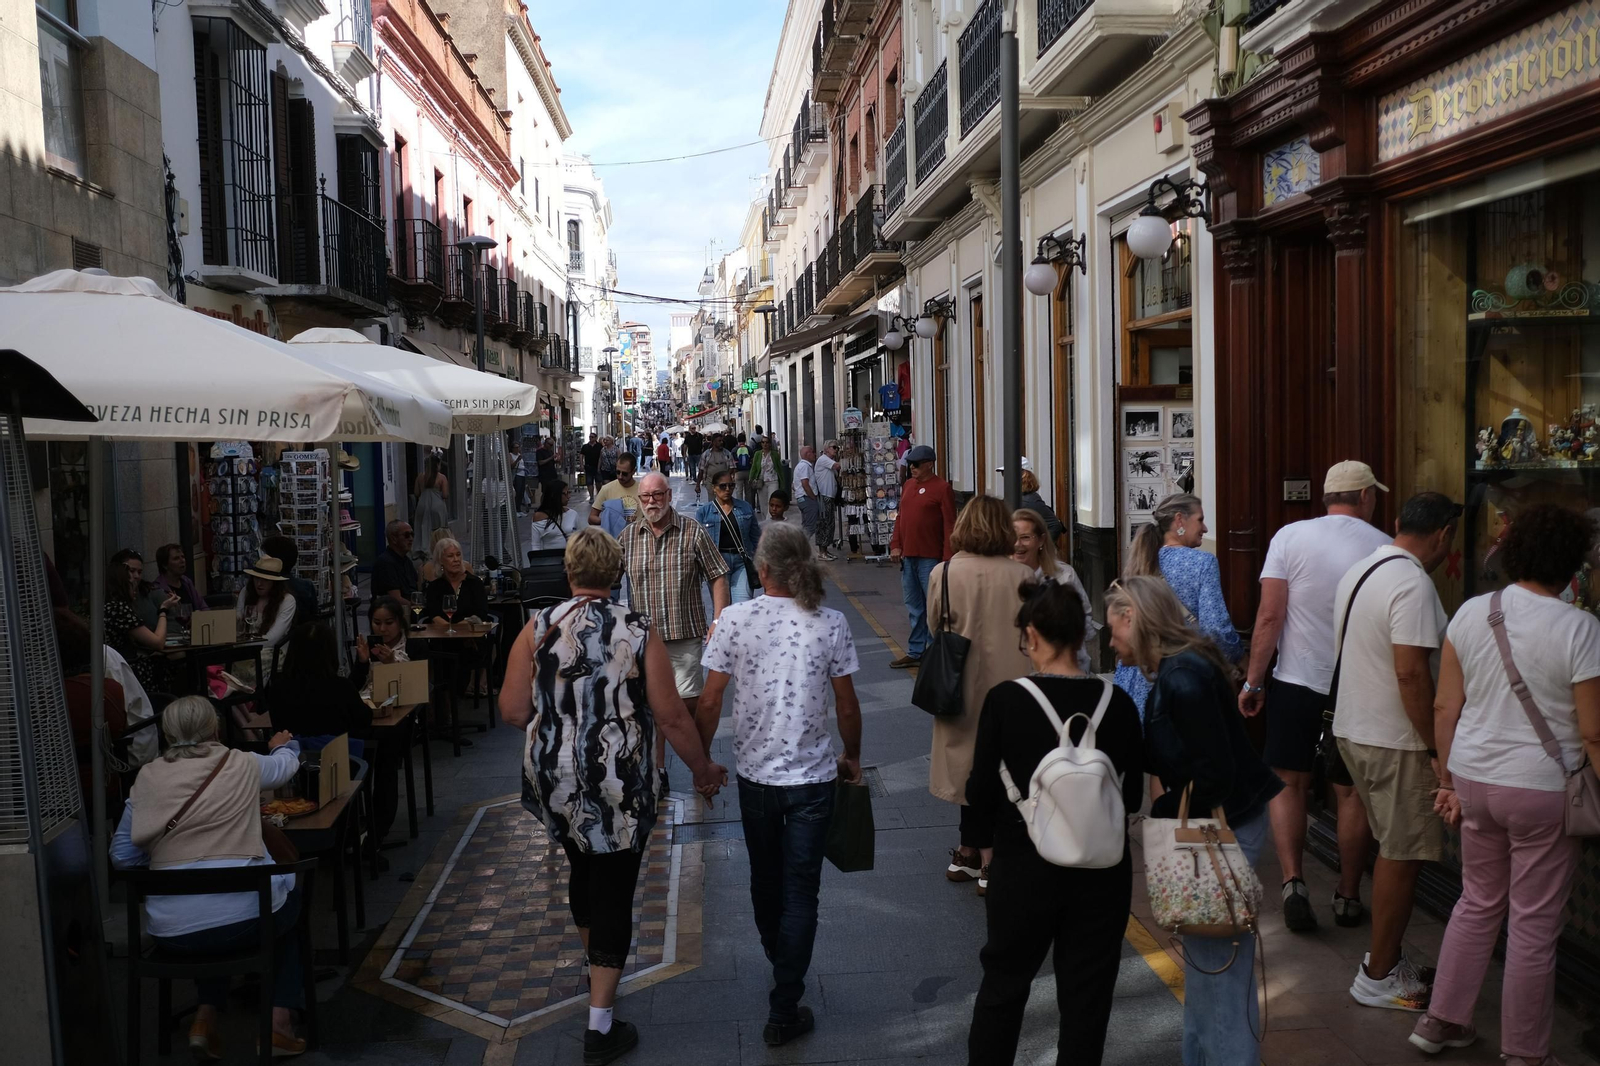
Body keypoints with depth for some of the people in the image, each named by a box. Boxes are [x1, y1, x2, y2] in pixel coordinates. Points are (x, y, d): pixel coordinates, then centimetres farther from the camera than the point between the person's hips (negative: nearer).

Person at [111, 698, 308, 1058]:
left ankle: (206, 1018, 21)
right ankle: (279, 1020, 20)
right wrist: (284, 745, 51)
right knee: (291, 899, 32)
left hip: (172, 930, 3)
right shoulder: (242, 764, 5)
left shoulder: (147, 777, 7)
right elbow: (287, 764, 28)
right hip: (246, 918, -2)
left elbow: (122, 856, 9)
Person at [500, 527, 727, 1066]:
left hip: (557, 783, 3)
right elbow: (671, 716, -11)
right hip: (620, 789, -3)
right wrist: (703, 771, 3)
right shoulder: (641, 630, -12)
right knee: (614, 892, 7)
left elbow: (512, 712, -5)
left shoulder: (538, 628, -7)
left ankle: (595, 966, 51)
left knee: (582, 869, 27)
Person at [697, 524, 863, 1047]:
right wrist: (852, 757, 14)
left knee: (765, 877, 23)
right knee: (801, 890, 7)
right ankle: (784, 1011, 9)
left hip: (754, 773, 2)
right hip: (812, 774, -1)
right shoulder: (831, 623, -9)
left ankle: (778, 960, 48)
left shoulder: (735, 619, -10)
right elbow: (847, 707, -3)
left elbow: (710, 702, -8)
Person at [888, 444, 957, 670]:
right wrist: (895, 545, 8)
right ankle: (915, 652, 22)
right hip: (908, 556, 7)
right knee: (914, 607, 14)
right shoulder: (909, 485, 13)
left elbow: (949, 525, -12)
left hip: (930, 558, -7)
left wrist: (947, 558, -16)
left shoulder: (942, 488, -9)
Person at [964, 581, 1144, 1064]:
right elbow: (1133, 796, 0)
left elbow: (981, 793, -10)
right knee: (1087, 996, 15)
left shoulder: (1006, 700, -15)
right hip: (1102, 872, 2)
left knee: (1003, 985, 19)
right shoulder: (1117, 703, -8)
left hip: (1025, 867, -1)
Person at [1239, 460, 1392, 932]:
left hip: (1296, 681, -1)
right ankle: (1349, 896, 21)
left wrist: (1252, 680, -3)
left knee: (1289, 783, 11)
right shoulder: (1385, 548, -3)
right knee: (1352, 793, 12)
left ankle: (1293, 882, -1)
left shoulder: (1291, 537, -6)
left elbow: (1270, 615, -10)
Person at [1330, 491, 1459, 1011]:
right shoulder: (1413, 584, -20)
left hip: (1353, 729, 9)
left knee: (1392, 851, 19)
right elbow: (1411, 673, -25)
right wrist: (1437, 748, -18)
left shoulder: (1359, 571, 10)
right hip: (1395, 740, -9)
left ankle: (1385, 960, 28)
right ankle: (1378, 977, 11)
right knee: (1402, 857, 1)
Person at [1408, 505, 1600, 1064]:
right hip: (1542, 789, -4)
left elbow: (1445, 708, 1)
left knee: (1478, 902, 21)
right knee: (1534, 924, 9)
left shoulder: (1471, 613, -2)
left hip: (1475, 781, 5)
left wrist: (1448, 779, 11)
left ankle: (1440, 1020, 29)